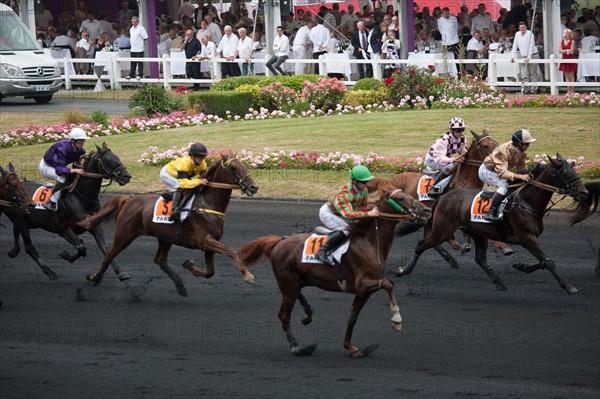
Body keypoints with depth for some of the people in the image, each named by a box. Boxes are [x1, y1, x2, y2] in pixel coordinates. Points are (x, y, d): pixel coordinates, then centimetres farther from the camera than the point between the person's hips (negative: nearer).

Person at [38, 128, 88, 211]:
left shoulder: (81, 151, -14)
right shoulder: (62, 148, -37)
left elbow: (76, 167, -5)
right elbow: (59, 169, -41)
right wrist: (74, 170, -54)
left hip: (59, 166, 8)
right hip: (46, 166, -8)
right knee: (62, 177, -35)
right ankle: (51, 202, -28)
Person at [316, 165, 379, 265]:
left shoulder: (364, 191, -12)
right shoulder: (344, 193, -38)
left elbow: (364, 207, 3)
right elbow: (348, 214, -48)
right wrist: (368, 213, -53)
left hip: (340, 215, 9)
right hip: (327, 213, -9)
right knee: (345, 229, -31)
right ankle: (322, 251, -25)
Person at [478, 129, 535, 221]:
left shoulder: (522, 152, -10)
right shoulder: (504, 150, -35)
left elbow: (521, 168, 2)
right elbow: (502, 172, -43)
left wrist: (526, 175, -21)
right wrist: (520, 176, -52)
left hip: (498, 171, 9)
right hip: (487, 171, -9)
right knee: (504, 184, -32)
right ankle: (491, 213, -34)